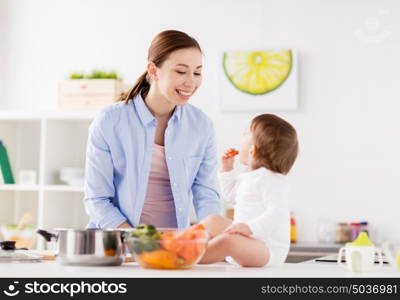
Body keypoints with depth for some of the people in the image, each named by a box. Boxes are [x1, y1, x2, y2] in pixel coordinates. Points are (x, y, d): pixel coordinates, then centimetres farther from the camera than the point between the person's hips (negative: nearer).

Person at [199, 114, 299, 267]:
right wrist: (227, 168, 27)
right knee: (213, 221, 27)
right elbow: (231, 195, 37)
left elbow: (277, 212, -30)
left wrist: (250, 227, -41)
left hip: (266, 249, -11)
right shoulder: (246, 177, 16)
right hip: (246, 239, 11)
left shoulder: (271, 179, -17)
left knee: (227, 241, -39)